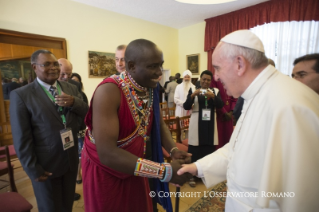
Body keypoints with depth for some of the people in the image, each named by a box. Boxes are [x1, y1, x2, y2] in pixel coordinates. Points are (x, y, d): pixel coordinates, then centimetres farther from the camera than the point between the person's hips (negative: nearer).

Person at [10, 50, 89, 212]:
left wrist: (73, 102, -20)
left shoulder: (71, 89, 2)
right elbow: (21, 138, -12)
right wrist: (32, 168, -11)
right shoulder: (21, 95, -11)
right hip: (46, 165, -3)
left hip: (71, 160, 4)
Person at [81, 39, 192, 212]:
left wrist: (173, 150, -19)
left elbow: (159, 124, 0)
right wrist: (165, 171, -37)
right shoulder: (109, 91, -30)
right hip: (104, 170, -5)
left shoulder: (150, 88, -8)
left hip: (132, 167, 6)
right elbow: (107, 154, -35)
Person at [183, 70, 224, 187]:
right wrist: (192, 95, -24)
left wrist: (213, 96, -25)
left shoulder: (215, 91, 7)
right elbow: (186, 107, -8)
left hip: (210, 125, 3)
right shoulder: (193, 90, 1)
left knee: (209, 149, 12)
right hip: (197, 124, -2)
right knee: (195, 150, 4)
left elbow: (220, 105, -7)